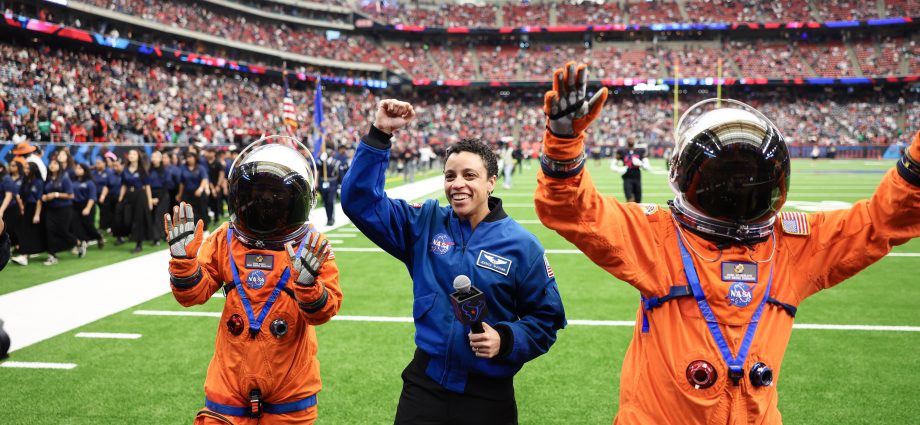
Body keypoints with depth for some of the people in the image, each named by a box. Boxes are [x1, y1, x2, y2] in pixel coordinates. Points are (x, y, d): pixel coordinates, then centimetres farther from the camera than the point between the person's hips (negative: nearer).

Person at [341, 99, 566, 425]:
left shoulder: (520, 245, -7)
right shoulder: (425, 224, 0)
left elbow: (546, 318, -1)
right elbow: (360, 200, -5)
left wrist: (506, 340, -19)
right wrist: (379, 134, -14)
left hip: (489, 395, -1)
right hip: (425, 385, 2)